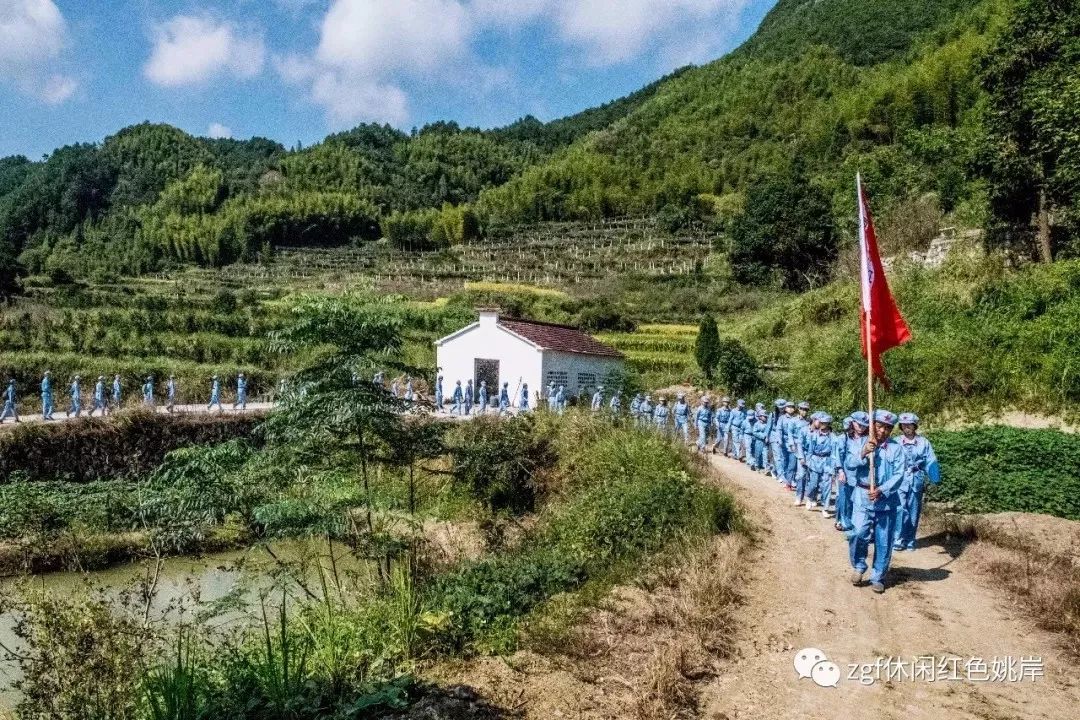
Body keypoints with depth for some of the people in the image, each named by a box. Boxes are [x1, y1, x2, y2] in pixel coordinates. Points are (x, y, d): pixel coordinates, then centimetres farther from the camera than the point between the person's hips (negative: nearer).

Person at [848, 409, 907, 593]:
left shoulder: (896, 448, -1)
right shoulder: (862, 443, 3)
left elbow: (899, 475, -6)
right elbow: (850, 464, -8)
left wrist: (881, 490, -18)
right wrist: (863, 454, -26)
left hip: (887, 500, 0)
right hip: (863, 497, 0)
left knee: (883, 541, 7)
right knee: (859, 533, -12)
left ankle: (878, 577, 21)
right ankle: (858, 567, 13)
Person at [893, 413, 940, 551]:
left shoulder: (923, 442, 2)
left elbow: (931, 462, 2)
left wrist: (935, 480, -6)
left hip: (917, 481, 1)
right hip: (900, 480, -1)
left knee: (914, 511, 8)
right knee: (900, 510, -9)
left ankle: (910, 540, 20)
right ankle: (897, 539, 1)